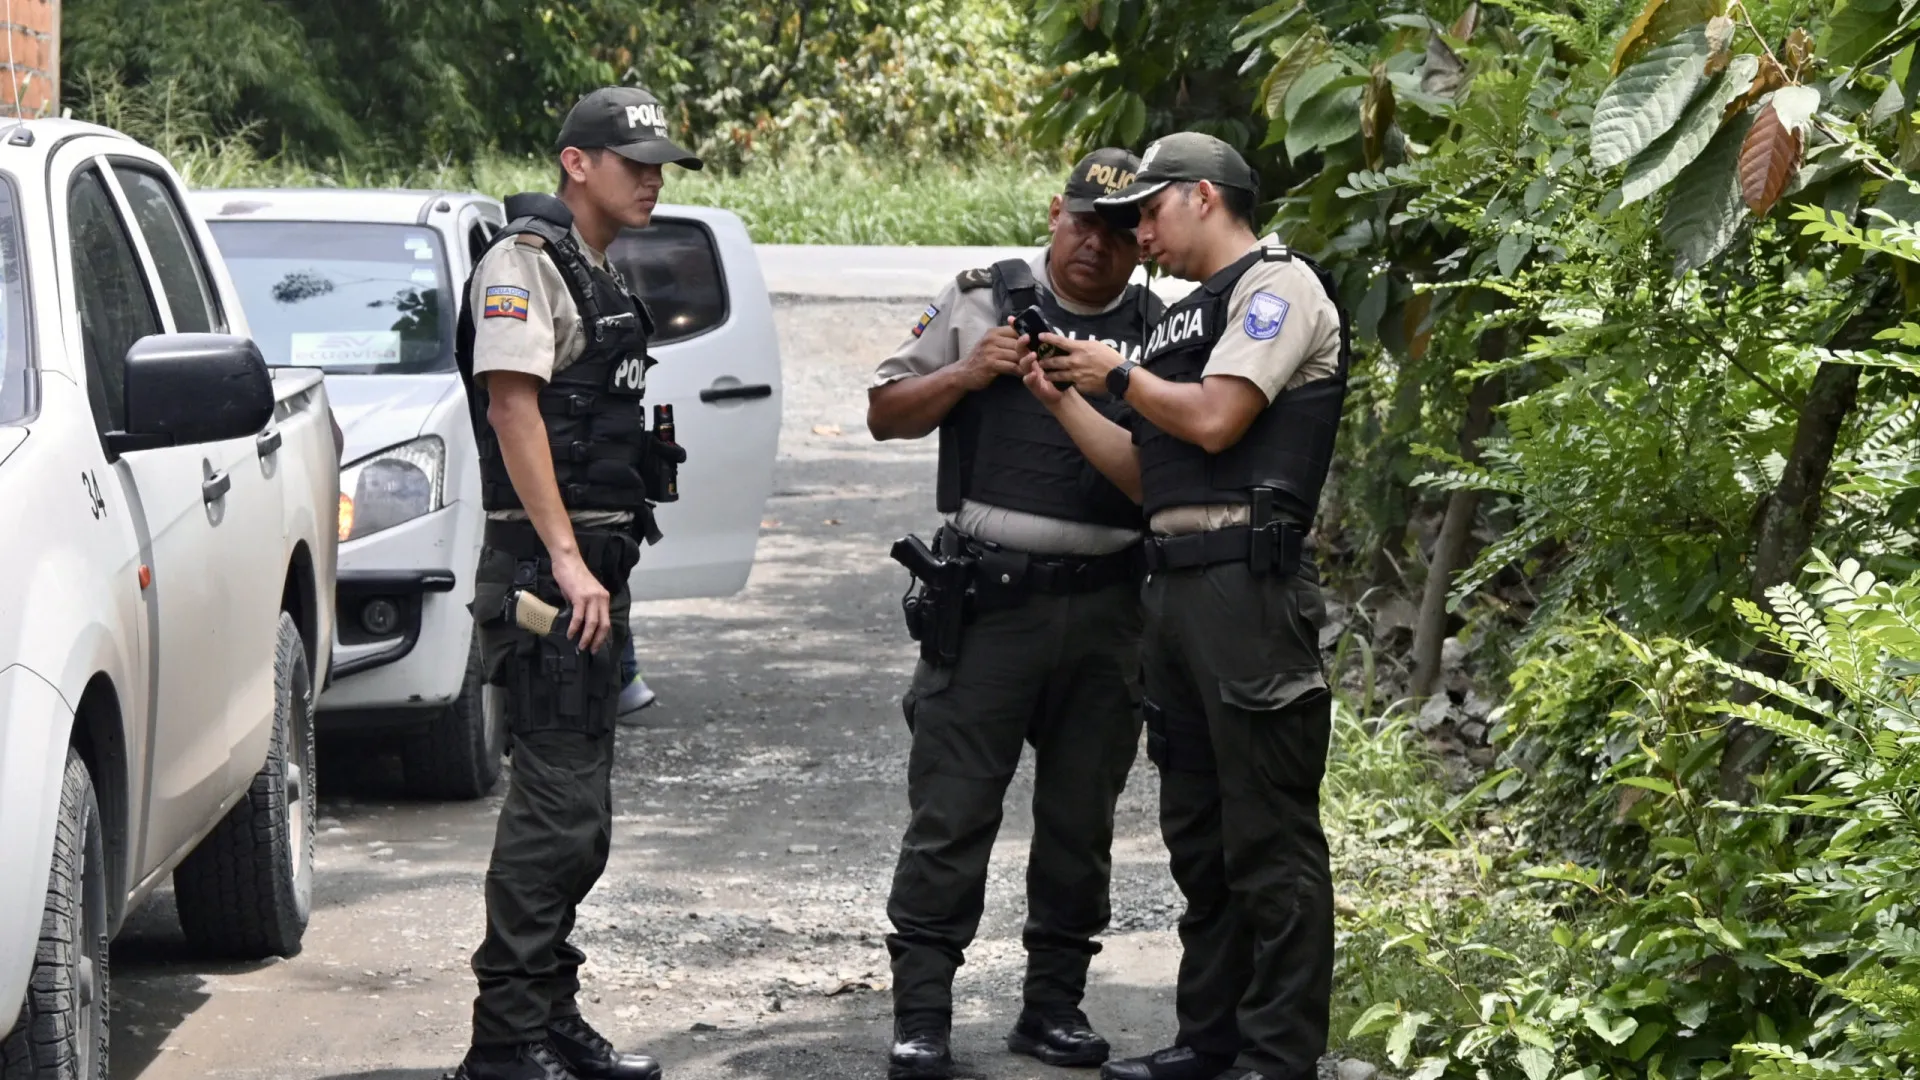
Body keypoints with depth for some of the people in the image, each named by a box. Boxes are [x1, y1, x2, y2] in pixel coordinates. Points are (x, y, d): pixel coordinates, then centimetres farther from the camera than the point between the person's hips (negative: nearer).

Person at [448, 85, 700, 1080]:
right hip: (546, 563, -10)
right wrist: (566, 559, -24)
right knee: (558, 800, -13)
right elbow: (512, 405, -19)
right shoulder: (525, 261, -10)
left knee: (576, 800, 13)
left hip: (597, 560, 10)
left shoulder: (600, 273, 20)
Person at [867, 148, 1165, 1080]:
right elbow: (886, 413, 9)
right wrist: (965, 376, -7)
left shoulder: (1160, 333, 10)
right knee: (951, 812, -4)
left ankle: (1055, 1004, 19)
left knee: (1080, 818, 9)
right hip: (987, 603, -2)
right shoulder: (980, 302, 7)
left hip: (1106, 610, 2)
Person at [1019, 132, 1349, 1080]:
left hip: (1248, 583, -10)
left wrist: (1120, 374, 0)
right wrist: (1063, 399, 13)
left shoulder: (1278, 285, -3)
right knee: (1197, 832, 13)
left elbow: (1214, 419, -15)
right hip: (1174, 586, 10)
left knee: (1268, 838, -7)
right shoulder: (1187, 315, 23)